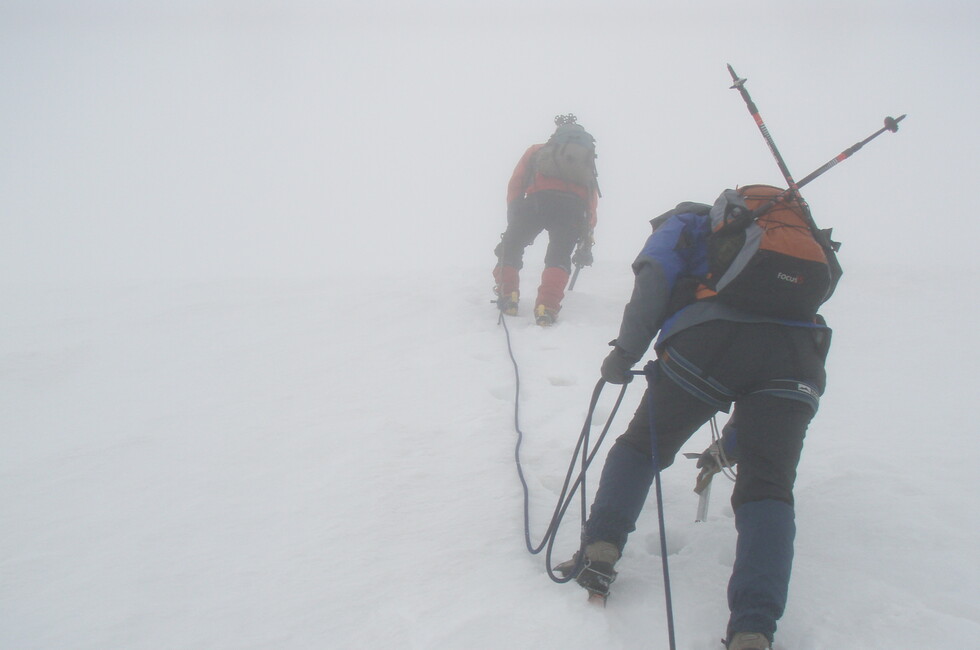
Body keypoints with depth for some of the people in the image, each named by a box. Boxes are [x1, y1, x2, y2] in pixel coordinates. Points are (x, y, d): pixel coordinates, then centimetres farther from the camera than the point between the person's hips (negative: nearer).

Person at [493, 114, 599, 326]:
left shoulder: (536, 150, 32)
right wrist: (586, 242, 30)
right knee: (559, 256, 10)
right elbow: (592, 203, 29)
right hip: (574, 207, 1)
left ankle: (507, 296, 5)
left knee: (511, 246, 17)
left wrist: (513, 219, 14)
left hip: (538, 200, -1)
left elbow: (515, 184, 17)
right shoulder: (587, 160, 36)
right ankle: (547, 308, -9)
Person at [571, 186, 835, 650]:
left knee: (643, 444, 20)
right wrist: (733, 441, 46)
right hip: (799, 348, 3)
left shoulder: (688, 222, 30)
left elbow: (656, 273, 5)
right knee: (767, 488, 5)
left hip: (709, 338, -3)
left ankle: (601, 550, 4)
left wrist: (626, 352, 6)